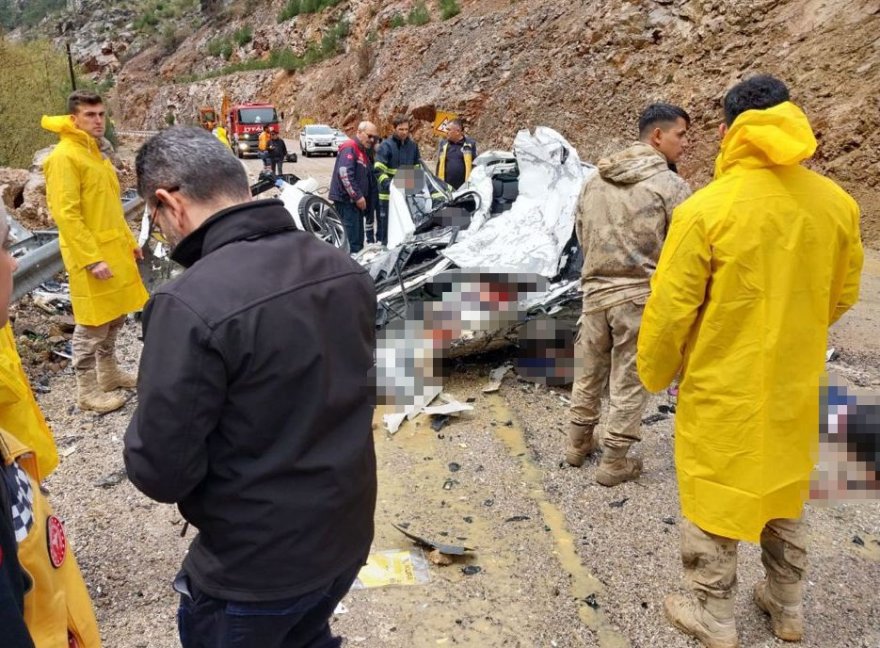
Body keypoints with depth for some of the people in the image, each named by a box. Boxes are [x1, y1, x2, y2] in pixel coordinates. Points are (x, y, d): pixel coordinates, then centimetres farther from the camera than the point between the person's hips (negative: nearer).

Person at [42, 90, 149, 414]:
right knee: (92, 325, 0)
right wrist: (92, 259, -23)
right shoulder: (64, 156, -14)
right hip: (90, 255, -9)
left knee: (114, 317, 17)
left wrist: (129, 241, 18)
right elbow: (65, 215, -19)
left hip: (115, 249, 9)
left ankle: (109, 373, 32)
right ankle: (88, 391, 11)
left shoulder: (94, 153, 15)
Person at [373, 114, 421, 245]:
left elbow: (418, 168, 19)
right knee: (386, 225, -1)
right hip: (388, 194, -5)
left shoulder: (413, 146, 10)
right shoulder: (385, 146, -7)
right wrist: (388, 184, -29)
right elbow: (378, 170, -14)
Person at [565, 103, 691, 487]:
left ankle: (578, 445, 34)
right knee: (629, 382, 7)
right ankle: (615, 463, 18)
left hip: (594, 291, 5)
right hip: (641, 296, -5)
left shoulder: (595, 180, 5)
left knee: (588, 374, 18)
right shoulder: (671, 186, -12)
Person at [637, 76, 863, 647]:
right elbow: (842, 296, 8)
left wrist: (655, 374, 2)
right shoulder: (837, 204, -5)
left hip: (722, 388, -5)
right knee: (785, 496, 23)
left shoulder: (707, 209, -20)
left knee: (714, 500, 13)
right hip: (795, 385, 5)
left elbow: (671, 308, -15)